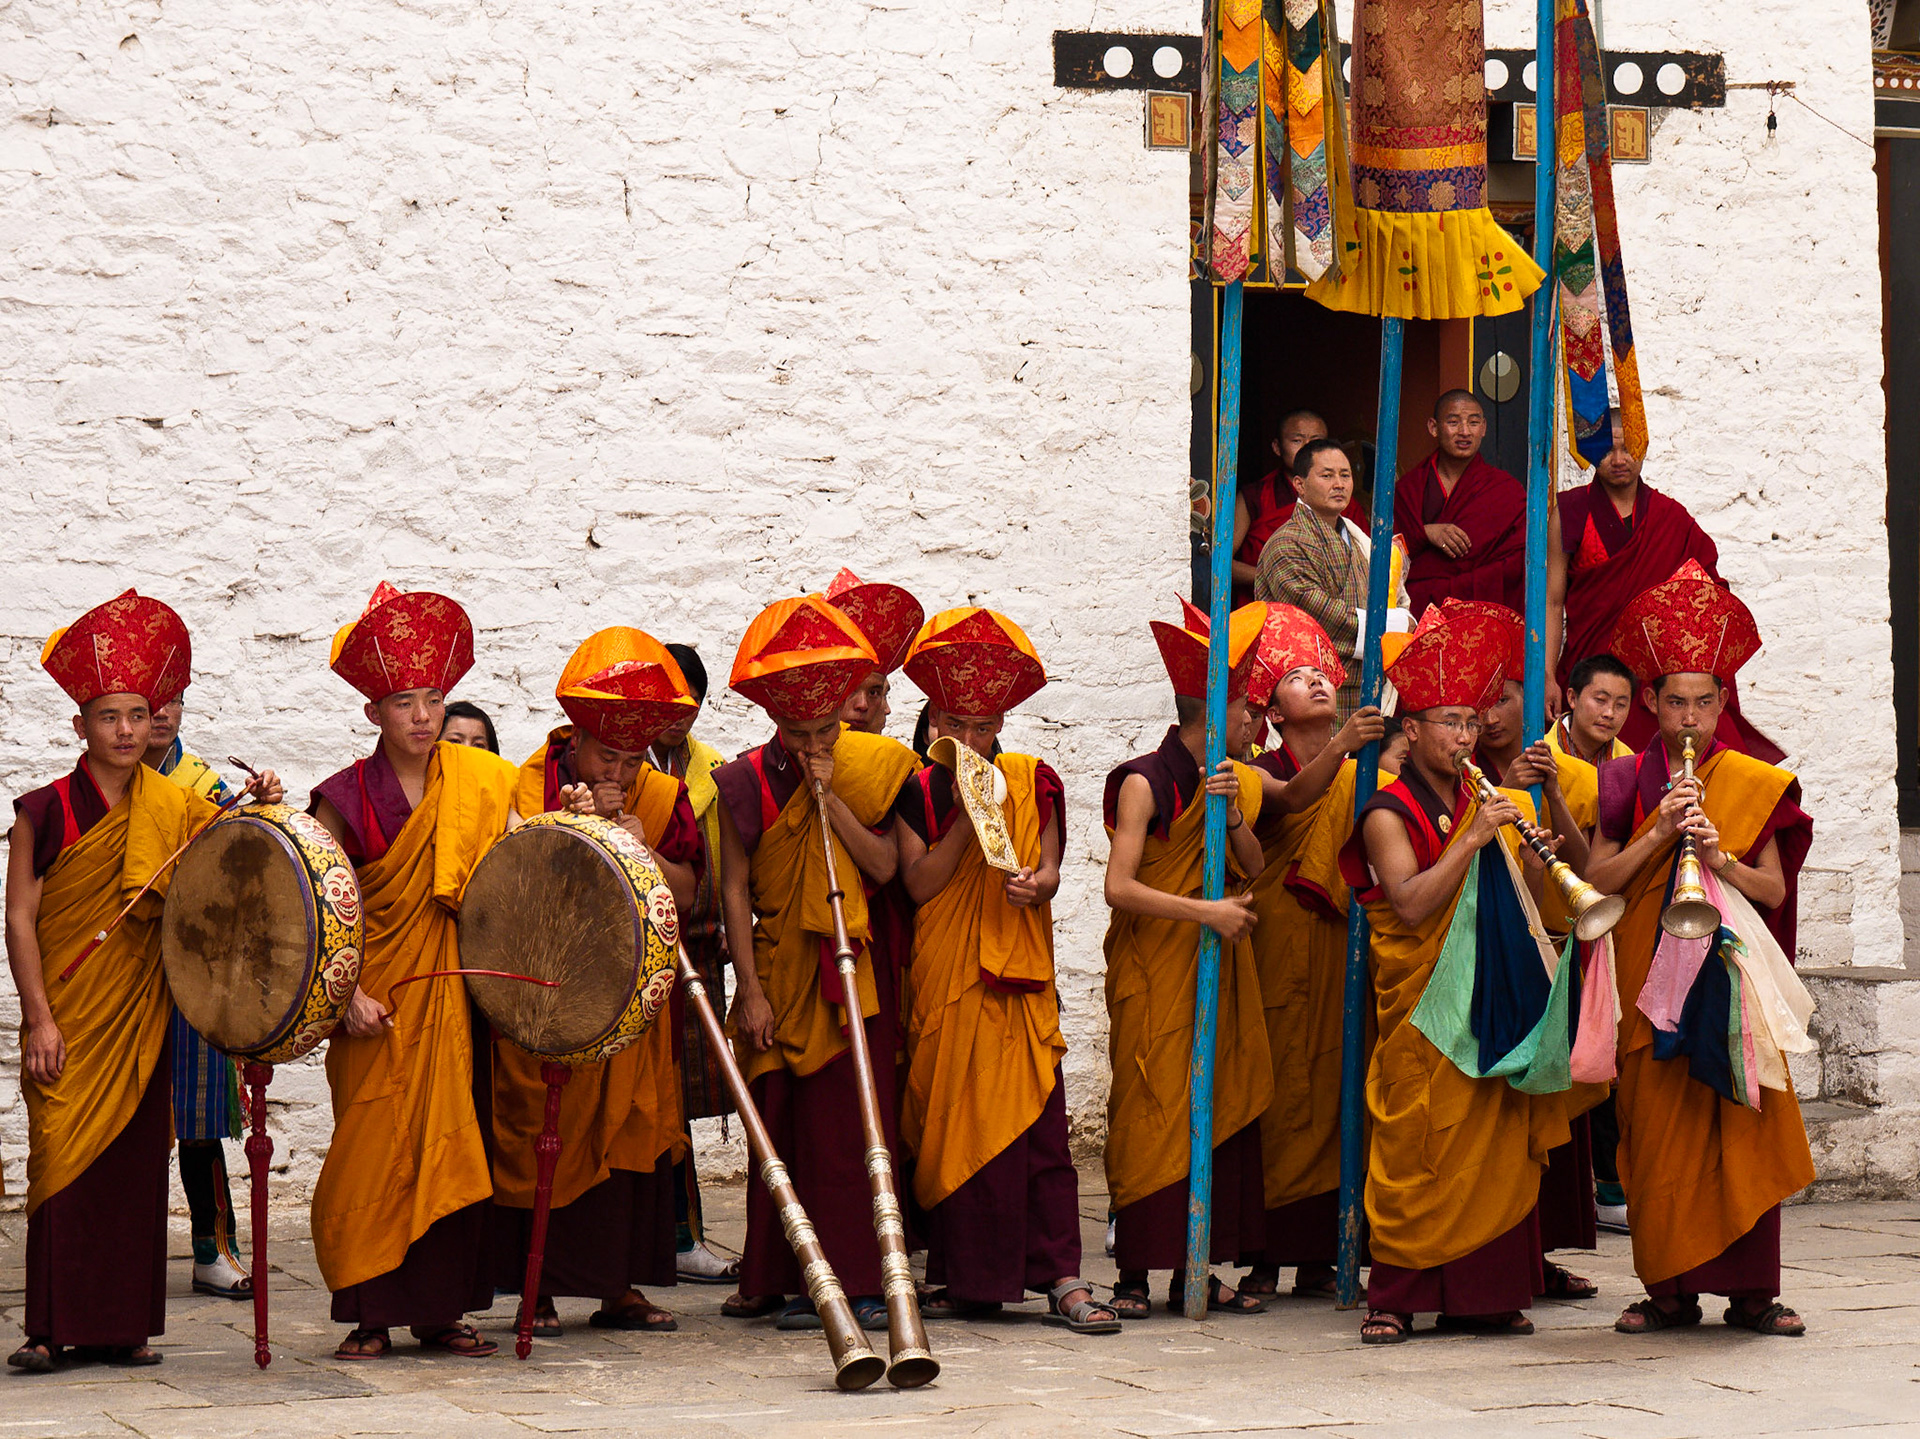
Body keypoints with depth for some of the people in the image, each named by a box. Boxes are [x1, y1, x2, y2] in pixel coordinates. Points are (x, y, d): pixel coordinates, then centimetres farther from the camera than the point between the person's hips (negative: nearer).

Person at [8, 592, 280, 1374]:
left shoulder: (173, 810, 6)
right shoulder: (44, 813, -3)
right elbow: (19, 918, -4)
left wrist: (262, 808, -14)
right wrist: (39, 1018, -9)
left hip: (139, 1016, 3)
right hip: (66, 1019, -3)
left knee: (135, 1163, 3)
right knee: (63, 1159, -5)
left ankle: (124, 1325, 9)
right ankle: (53, 1328, -1)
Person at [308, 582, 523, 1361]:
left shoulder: (478, 781, 5)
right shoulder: (346, 797, -4)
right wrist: (347, 994, -13)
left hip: (450, 996, 3)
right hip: (376, 1001, -2)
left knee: (450, 1145, 4)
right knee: (372, 1151, -3)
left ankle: (443, 1310, 11)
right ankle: (369, 1313, 6)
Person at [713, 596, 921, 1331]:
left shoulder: (871, 767, 2)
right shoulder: (748, 781, -1)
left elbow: (885, 866, -7)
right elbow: (734, 888, -1)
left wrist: (831, 796, -13)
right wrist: (750, 989, -6)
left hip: (854, 972, 1)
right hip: (780, 973, -1)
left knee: (857, 1127, -2)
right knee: (786, 1128, -1)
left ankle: (863, 1280, 1)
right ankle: (790, 1284, 4)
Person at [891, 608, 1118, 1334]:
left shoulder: (1033, 782, 6)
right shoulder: (917, 792, 4)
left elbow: (1048, 868, 6)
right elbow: (918, 883, -5)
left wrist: (1036, 884, -16)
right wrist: (966, 819, -14)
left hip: (1020, 980, 0)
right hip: (944, 979, 0)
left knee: (1038, 1124, -7)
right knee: (951, 1126, 2)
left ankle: (1062, 1279, -8)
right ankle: (966, 1279, 10)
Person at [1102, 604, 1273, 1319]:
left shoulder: (1230, 781, 13)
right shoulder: (1145, 783, -10)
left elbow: (1253, 870, 4)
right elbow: (1119, 887, -18)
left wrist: (1232, 813, -12)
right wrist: (1206, 911, -19)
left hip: (1217, 968, 7)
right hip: (1154, 972, -7)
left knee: (1219, 1112, 4)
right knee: (1150, 1115, -6)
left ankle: (1196, 1270, 8)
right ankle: (1134, 1276, -2)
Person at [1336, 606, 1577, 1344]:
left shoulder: (1484, 805, 16)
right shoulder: (1389, 814, -3)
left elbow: (1523, 902, 14)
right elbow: (1411, 904, -18)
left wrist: (1532, 847, -4)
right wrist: (1471, 840, -20)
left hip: (1490, 1001, 6)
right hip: (1422, 1003, -6)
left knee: (1496, 1145, 3)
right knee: (1416, 1144, -7)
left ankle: (1485, 1295, 7)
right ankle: (1393, 1299, -2)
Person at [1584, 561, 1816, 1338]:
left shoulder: (1753, 783, 8)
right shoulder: (1627, 781, 7)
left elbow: (1774, 889, 3)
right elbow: (1598, 880, -2)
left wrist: (1719, 856, -14)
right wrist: (1660, 831, -12)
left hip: (1732, 973, 0)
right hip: (1649, 974, 0)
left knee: (1743, 1128, -4)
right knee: (1658, 1130, -2)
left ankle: (1751, 1288, 1)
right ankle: (1668, 1287, 5)